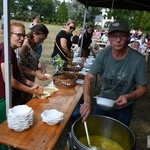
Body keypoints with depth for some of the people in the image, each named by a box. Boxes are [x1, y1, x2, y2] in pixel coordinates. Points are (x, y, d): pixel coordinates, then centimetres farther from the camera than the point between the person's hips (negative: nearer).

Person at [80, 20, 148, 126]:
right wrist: (87, 101, -33)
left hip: (123, 108, -2)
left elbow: (143, 88, -13)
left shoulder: (138, 60, -23)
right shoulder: (103, 54, -17)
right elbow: (89, 78, -17)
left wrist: (128, 97, -33)